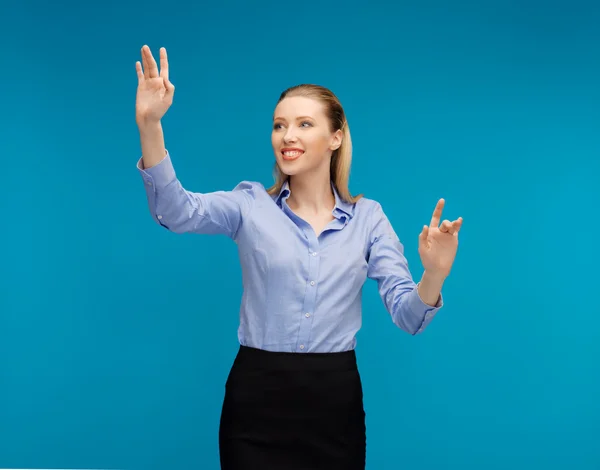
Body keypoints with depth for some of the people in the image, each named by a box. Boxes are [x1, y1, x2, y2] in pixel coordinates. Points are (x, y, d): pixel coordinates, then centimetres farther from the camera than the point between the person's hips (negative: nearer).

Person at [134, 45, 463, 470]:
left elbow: (407, 315, -4)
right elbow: (176, 211, -19)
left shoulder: (368, 216, 2)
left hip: (335, 400, 1)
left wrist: (433, 276, -27)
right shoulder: (250, 204, 0)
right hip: (257, 395, 0)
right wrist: (150, 126, -34)